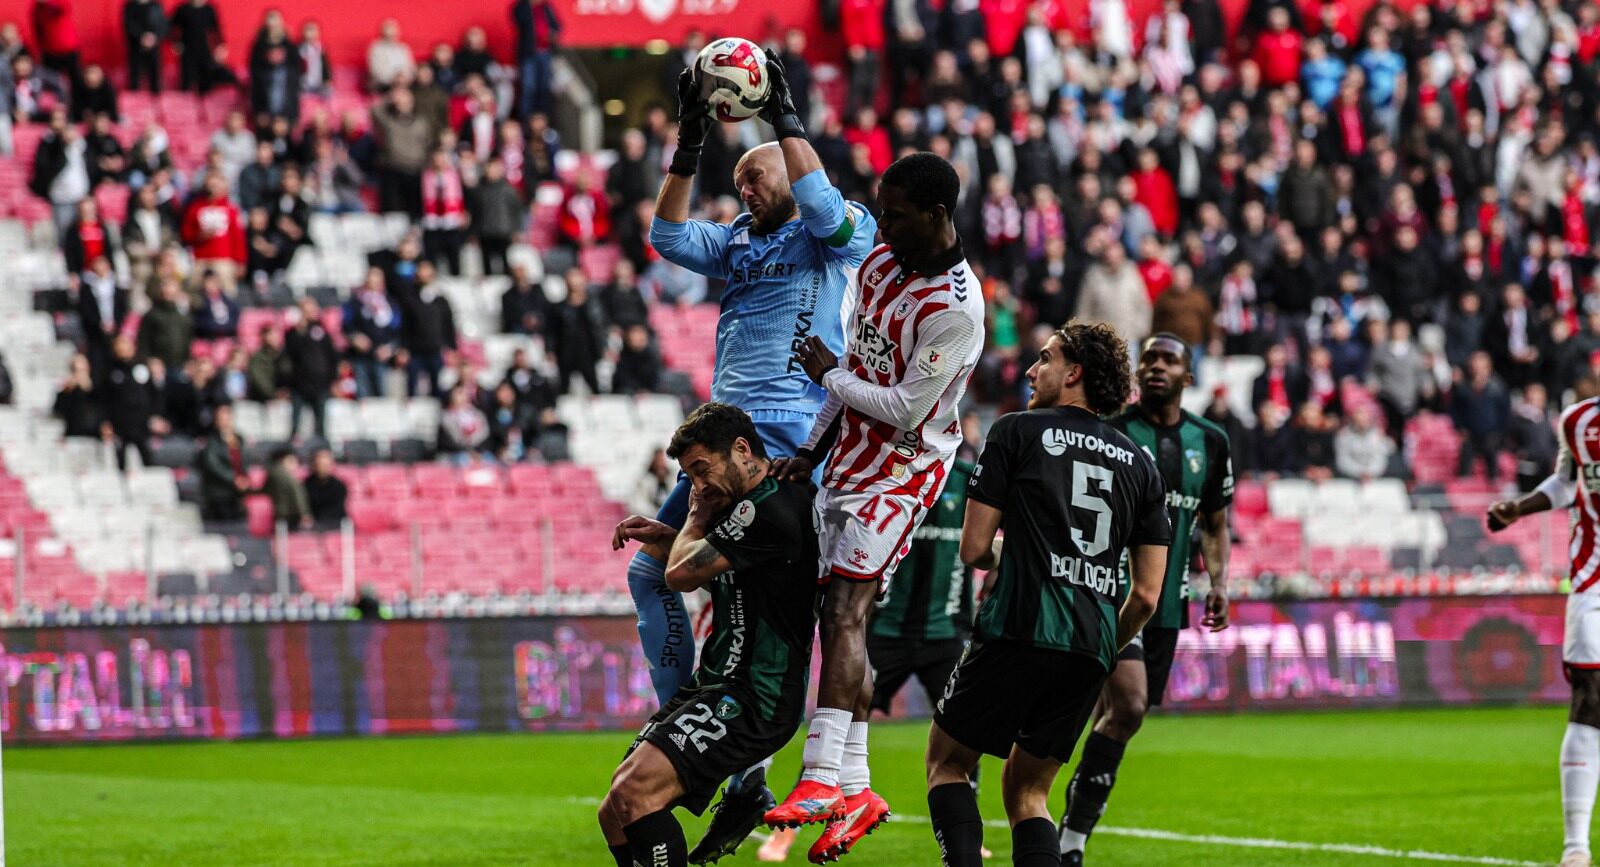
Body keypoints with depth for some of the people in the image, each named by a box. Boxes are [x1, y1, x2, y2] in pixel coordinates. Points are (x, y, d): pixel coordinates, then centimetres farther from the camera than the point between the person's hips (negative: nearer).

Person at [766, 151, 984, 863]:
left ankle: (824, 778, -27)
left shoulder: (955, 308, -20)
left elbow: (905, 409, -20)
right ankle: (855, 789, 10)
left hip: (901, 471, -9)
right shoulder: (880, 264, 7)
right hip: (850, 459, 9)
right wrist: (811, 450, 15)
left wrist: (828, 374, -7)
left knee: (845, 612, -20)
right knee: (839, 621, 6)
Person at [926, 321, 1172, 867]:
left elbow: (974, 549, 0)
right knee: (1027, 791, 15)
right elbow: (1146, 595, 12)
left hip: (1020, 632, -5)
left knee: (947, 760, 11)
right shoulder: (1139, 464, 17)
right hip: (1092, 648, 5)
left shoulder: (1016, 432, 4)